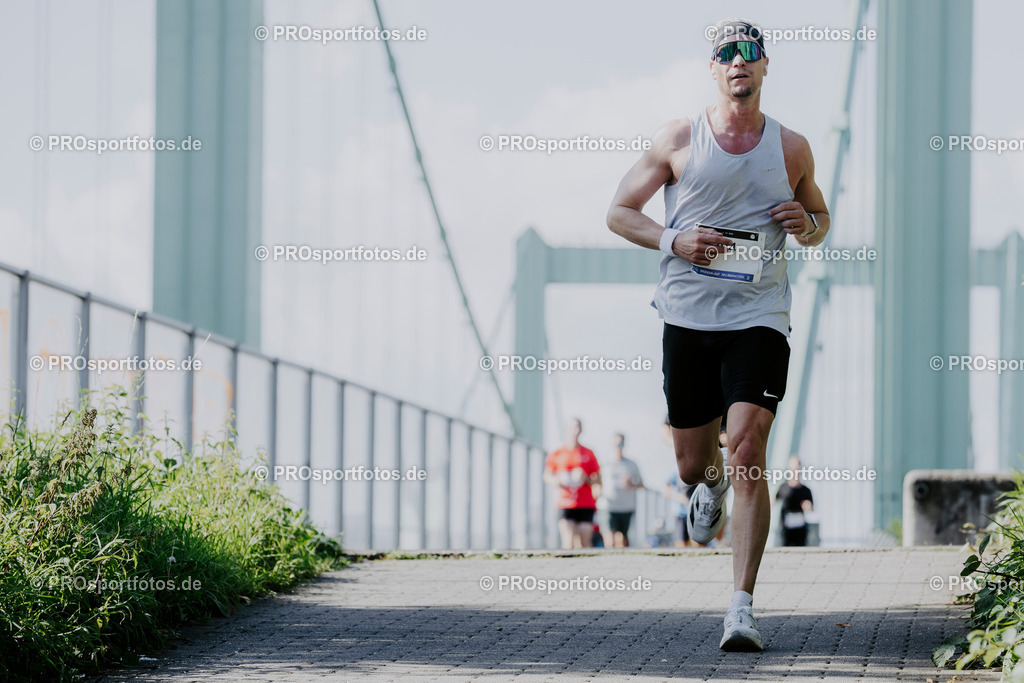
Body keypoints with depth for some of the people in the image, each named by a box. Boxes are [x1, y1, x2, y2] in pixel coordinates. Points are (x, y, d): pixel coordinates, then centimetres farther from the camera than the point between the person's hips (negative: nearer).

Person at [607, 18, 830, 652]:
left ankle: (743, 607, -17)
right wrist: (673, 241, -9)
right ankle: (712, 489, 51)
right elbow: (620, 210, 9)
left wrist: (807, 225, -3)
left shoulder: (791, 148, 7)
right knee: (694, 464, 11)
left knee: (748, 454, -16)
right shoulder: (679, 139, 4)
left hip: (759, 319, -1)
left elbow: (819, 217, 22)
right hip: (689, 316, 1)